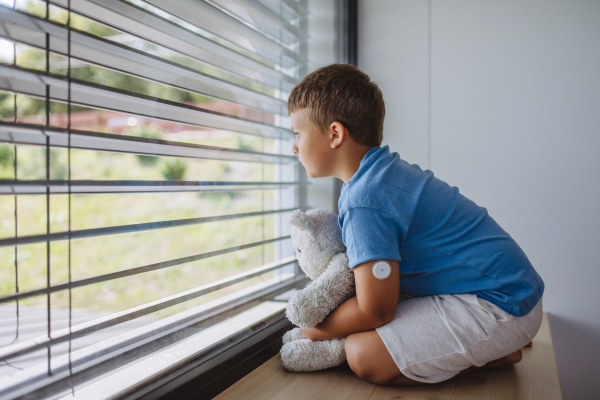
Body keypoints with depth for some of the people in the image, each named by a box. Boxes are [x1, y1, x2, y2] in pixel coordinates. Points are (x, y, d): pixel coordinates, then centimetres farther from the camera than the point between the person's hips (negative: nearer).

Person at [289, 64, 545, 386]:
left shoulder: (365, 202, -23)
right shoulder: (388, 169, 10)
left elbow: (374, 312, -19)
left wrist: (319, 329, -1)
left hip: (498, 307, -10)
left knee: (363, 354, -19)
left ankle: (495, 355, -3)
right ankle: (497, 344, 8)